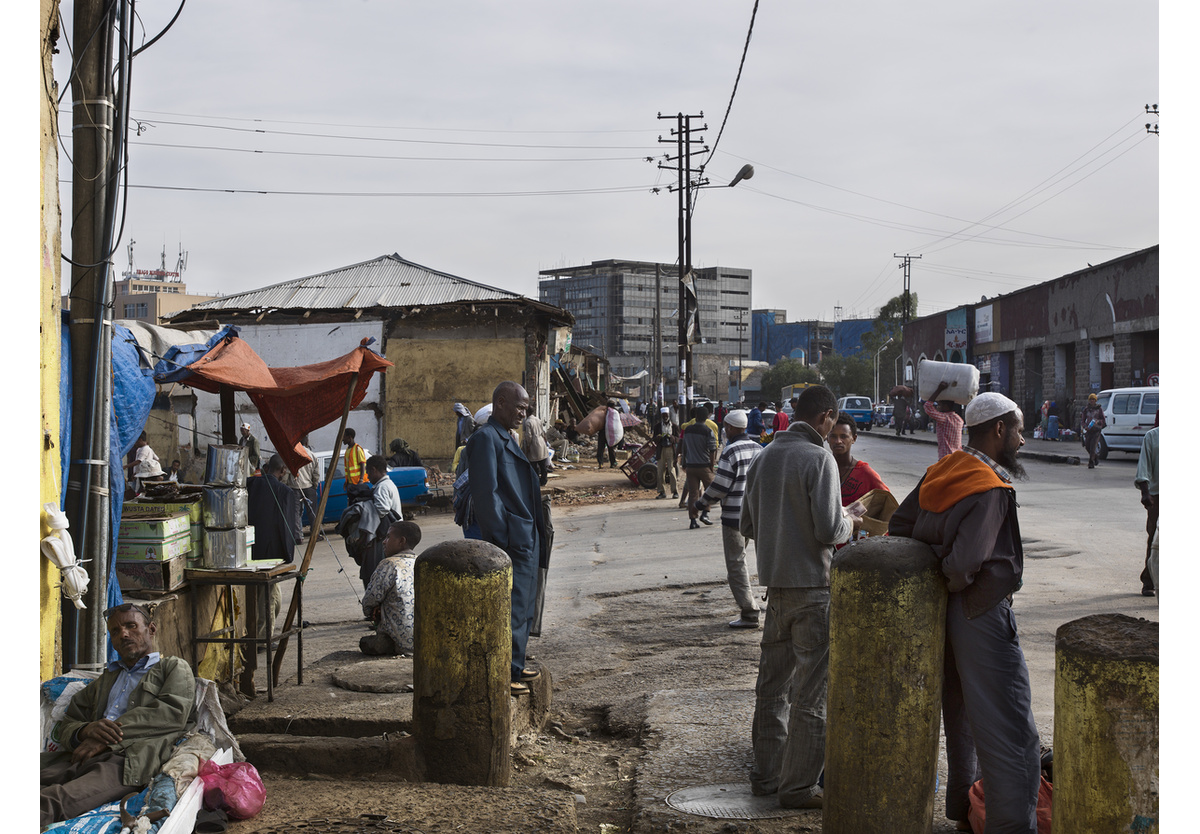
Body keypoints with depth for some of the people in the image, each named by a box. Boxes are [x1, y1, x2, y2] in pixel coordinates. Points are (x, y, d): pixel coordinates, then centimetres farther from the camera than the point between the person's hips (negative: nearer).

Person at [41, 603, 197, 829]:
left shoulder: (174, 667, 23)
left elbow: (173, 713, 1)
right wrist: (85, 731, -2)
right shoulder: (105, 679, 39)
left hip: (136, 757, -5)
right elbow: (64, 727, 26)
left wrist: (108, 738, -7)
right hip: (84, 758, 5)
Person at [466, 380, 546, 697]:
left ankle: (514, 666, 27)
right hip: (511, 540, -11)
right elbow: (486, 493, -20)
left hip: (527, 538, 11)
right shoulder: (485, 438, -14)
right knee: (512, 608, -6)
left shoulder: (506, 438, 19)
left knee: (525, 607, 17)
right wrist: (501, 539, -21)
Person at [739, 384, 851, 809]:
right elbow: (830, 529, -20)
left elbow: (747, 525, 13)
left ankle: (765, 775, 25)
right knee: (812, 692, 2)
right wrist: (849, 524, 0)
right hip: (813, 587, -7)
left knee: (772, 684, 16)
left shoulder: (764, 457, 7)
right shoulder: (818, 458, -15)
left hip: (775, 584, 7)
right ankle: (798, 786, 8)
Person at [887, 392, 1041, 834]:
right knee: (1011, 736, -7)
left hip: (947, 614, 9)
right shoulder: (991, 490, -21)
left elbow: (898, 524, 11)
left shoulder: (942, 472, 5)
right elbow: (964, 563, -28)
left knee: (962, 718, 22)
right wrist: (950, 582, -8)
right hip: (983, 615, -9)